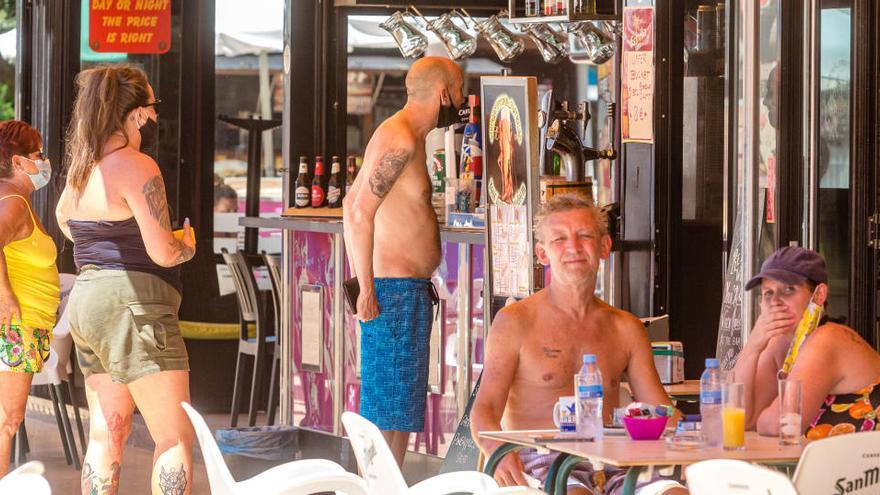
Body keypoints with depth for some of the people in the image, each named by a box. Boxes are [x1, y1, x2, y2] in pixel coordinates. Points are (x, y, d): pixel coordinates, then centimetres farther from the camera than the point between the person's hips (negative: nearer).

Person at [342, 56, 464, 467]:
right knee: (386, 411, -9)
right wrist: (367, 288, -22)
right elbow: (359, 211, -21)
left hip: (407, 286, 11)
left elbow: (353, 203, 21)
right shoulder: (400, 140, -15)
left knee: (403, 409, 12)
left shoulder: (404, 135, 18)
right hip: (394, 290, -11)